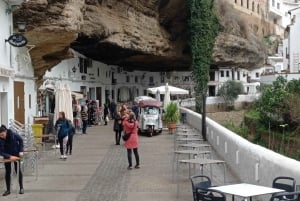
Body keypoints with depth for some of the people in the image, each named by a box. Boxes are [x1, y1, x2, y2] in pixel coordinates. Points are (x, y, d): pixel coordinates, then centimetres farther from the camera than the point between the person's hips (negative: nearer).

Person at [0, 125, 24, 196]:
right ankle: (8, 190, 12)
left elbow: (20, 140, -7)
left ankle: (21, 188, 18)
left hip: (16, 154, -1)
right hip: (7, 156, 1)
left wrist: (21, 151, -13)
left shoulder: (13, 134, -26)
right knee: (7, 172, 3)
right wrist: (10, 157, -37)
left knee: (18, 170, 6)